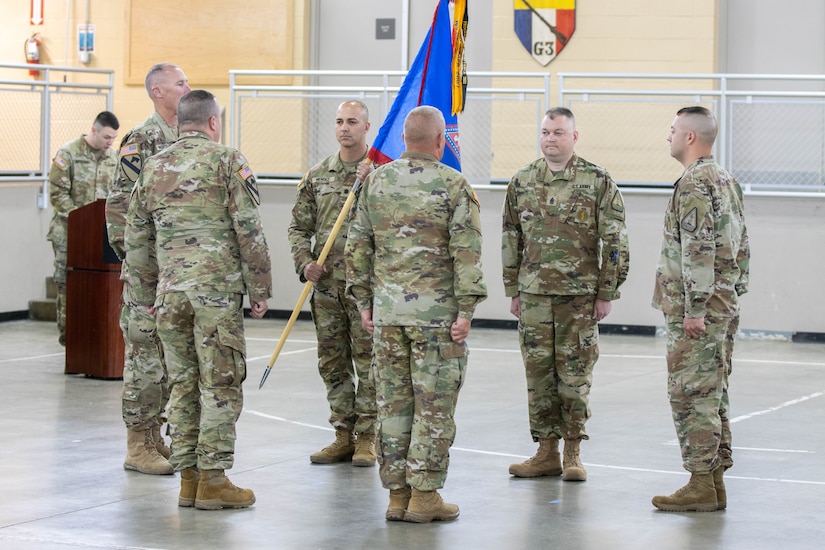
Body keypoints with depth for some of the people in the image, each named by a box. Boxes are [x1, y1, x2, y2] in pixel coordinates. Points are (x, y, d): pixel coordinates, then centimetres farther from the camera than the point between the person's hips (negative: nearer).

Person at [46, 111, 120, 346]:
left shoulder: (113, 157, 7)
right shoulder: (68, 153, -8)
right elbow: (57, 193, -11)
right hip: (69, 231, -4)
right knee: (66, 281, 1)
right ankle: (66, 331, 8)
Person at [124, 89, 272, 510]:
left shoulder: (153, 168, 12)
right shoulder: (226, 161, -3)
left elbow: (137, 241, 16)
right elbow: (249, 231, -7)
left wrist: (145, 295, 23)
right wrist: (260, 290, 0)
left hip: (169, 292, 5)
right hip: (218, 288, -5)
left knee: (182, 384, 11)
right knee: (220, 385, 0)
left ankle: (188, 478, 14)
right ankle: (212, 479, 0)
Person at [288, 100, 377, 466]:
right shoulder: (317, 175, 10)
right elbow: (299, 226, 13)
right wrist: (305, 263, -2)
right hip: (326, 285, 4)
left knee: (369, 362, -1)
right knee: (333, 363, 8)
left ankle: (367, 439, 7)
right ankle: (344, 436, 18)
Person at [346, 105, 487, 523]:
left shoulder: (376, 181, 7)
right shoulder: (454, 186, -6)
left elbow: (357, 245, 9)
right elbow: (466, 252, -11)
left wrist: (363, 300, 15)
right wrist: (466, 309, -9)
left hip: (386, 310, 4)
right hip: (436, 311, -4)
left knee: (392, 402, 8)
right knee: (434, 405, 1)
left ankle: (397, 494, 11)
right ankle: (424, 495, 2)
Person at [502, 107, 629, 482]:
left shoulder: (597, 182, -3)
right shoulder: (522, 182, 8)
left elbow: (615, 242, -2)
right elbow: (511, 239, 14)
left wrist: (606, 293, -5)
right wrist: (513, 290, 11)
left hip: (579, 295, -3)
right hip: (533, 294, 3)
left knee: (575, 374, 1)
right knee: (538, 373, 5)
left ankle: (573, 453, 11)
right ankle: (546, 453, 13)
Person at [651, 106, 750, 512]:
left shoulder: (694, 184, -16)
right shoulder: (727, 181, 16)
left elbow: (699, 251, -22)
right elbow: (742, 247, 19)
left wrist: (695, 308, -22)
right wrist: (734, 298, 22)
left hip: (695, 309, -10)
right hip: (725, 304, 10)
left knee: (691, 394, -6)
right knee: (712, 394, 12)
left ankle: (700, 486, -5)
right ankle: (715, 480, 16)